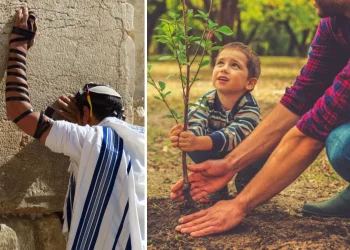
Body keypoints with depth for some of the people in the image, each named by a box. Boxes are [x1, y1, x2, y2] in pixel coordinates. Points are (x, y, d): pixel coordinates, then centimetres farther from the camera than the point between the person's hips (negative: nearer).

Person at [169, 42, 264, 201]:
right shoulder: (205, 101, -19)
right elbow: (196, 126, -36)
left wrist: (198, 142, -67)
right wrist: (184, 136, -63)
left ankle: (245, 186, -3)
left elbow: (233, 135, -48)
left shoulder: (250, 108, -31)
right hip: (217, 157, 3)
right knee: (190, 145, -25)